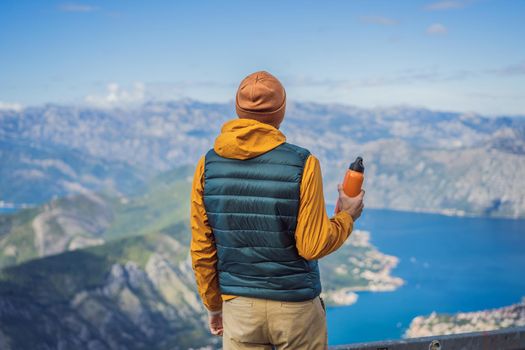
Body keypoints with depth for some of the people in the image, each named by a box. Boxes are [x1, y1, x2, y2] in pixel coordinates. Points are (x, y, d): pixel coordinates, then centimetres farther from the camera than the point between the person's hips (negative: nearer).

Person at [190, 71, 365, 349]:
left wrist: (213, 305, 13)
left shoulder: (208, 166, -4)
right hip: (295, 306, -2)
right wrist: (347, 216, 5)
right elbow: (312, 247, -13)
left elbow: (202, 250, 0)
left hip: (238, 306, 3)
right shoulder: (302, 164, -14)